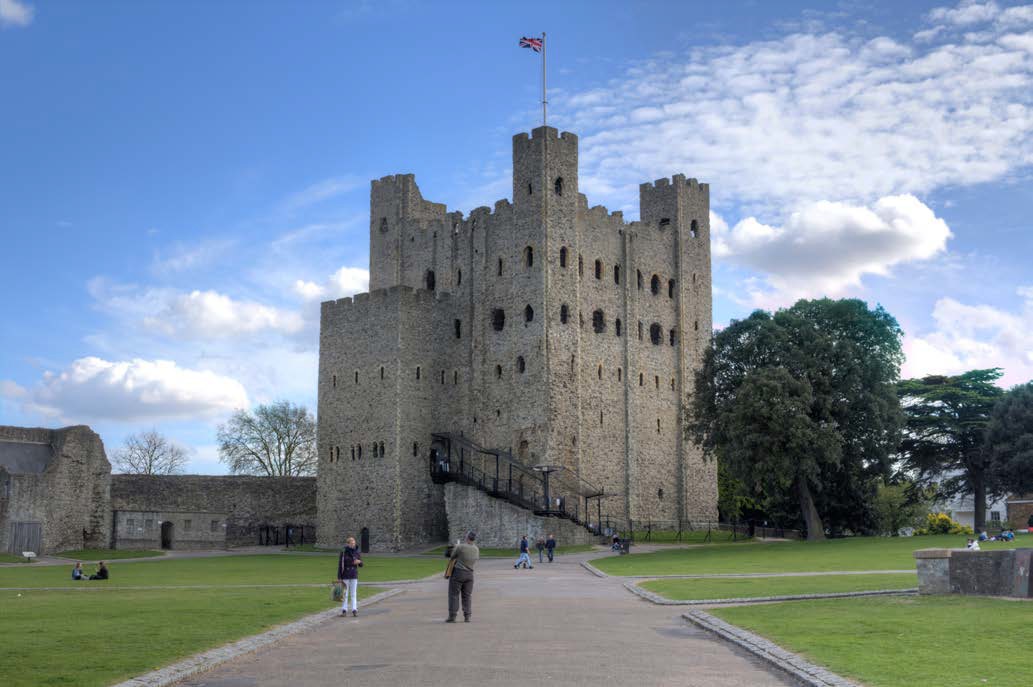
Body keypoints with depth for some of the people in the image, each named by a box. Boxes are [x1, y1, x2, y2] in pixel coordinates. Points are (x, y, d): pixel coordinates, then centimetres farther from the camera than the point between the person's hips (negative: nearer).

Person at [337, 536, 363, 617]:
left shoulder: (356, 552, 3)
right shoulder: (343, 553, -6)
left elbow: (361, 565, 9)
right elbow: (340, 565, -5)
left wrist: (359, 562, -15)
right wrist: (339, 578, -9)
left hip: (354, 576, 2)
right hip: (345, 576, -2)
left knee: (354, 594, -1)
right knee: (345, 593, 2)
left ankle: (354, 610, -3)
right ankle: (344, 610, 8)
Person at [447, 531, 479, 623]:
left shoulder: (460, 547, -18)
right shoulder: (476, 549, 2)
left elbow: (452, 556, -3)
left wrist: (456, 546, 13)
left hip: (457, 573, -5)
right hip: (469, 574, 5)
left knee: (454, 595, 1)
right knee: (467, 596, 10)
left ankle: (452, 616, -1)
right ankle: (467, 616, 6)